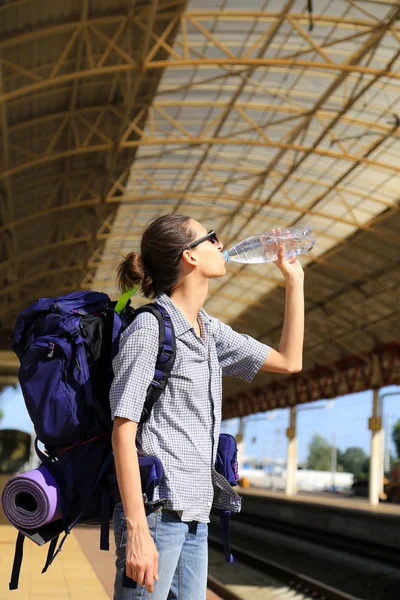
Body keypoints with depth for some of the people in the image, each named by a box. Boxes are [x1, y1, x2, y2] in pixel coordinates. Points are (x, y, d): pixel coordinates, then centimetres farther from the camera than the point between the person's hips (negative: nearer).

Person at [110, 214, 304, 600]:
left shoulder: (210, 331, 15)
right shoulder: (150, 327, -9)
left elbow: (288, 361, 22)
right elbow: (123, 430, -14)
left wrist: (294, 280, 18)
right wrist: (137, 530, -21)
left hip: (194, 516, 8)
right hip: (155, 508, -8)